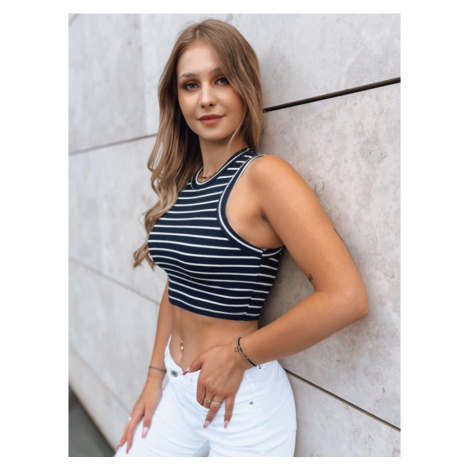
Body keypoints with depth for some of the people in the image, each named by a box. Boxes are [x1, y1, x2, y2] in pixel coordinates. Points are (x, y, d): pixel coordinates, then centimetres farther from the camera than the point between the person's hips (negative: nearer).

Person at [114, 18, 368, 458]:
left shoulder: (263, 175, -18)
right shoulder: (181, 182, 3)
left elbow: (346, 298, -26)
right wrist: (155, 377, 8)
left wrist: (238, 355, -16)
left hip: (243, 400, -6)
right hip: (176, 389, 6)